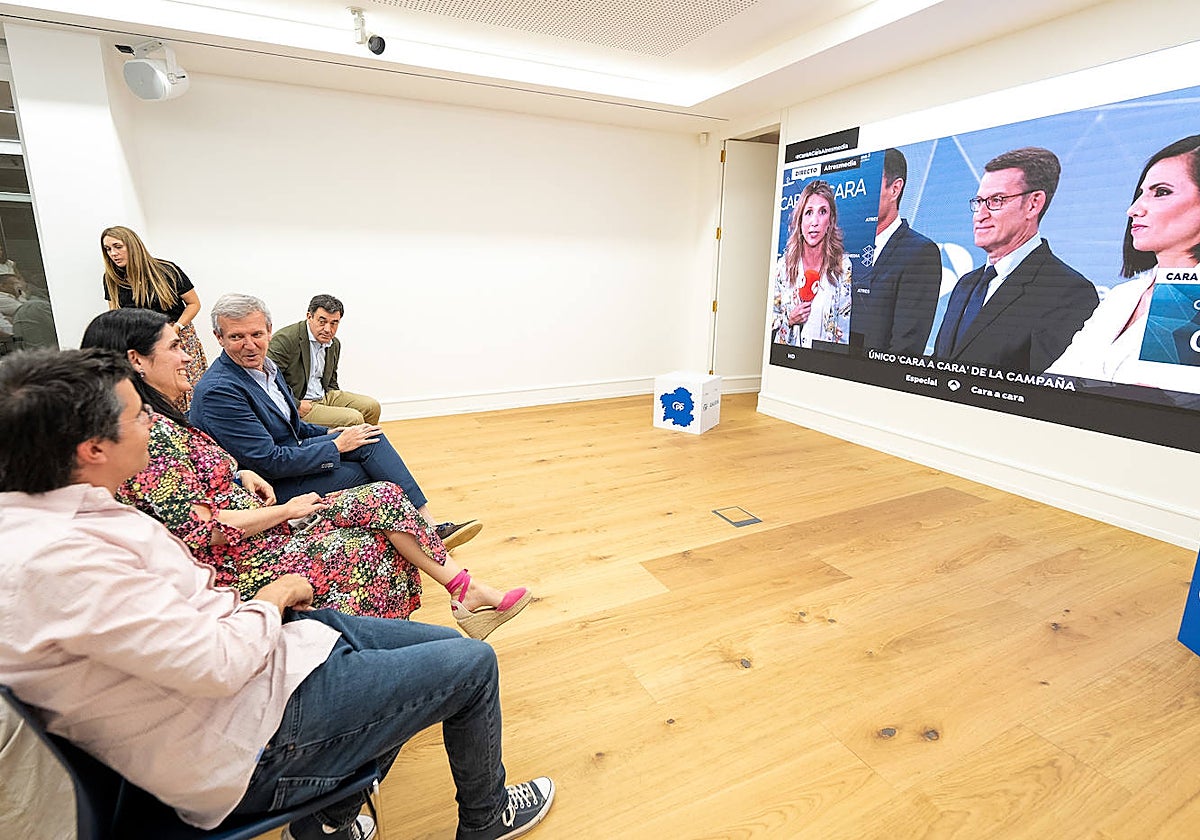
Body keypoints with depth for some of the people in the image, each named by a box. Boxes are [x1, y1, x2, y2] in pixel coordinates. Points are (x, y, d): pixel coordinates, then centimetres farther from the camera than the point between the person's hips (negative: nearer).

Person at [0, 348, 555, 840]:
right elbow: (219, 665, -28)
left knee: (444, 644, 15)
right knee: (473, 665, -3)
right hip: (249, 747, -9)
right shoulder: (55, 559, -28)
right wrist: (270, 599, -10)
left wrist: (248, 599, 3)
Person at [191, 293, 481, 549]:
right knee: (374, 473, -17)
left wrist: (329, 433, 3)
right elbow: (269, 462, -24)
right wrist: (337, 445, -17)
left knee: (370, 437, -9)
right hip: (269, 486, -8)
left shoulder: (264, 366, 7)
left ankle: (429, 524, -12)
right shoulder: (217, 391, -22)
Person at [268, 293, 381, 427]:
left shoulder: (335, 344, 9)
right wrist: (296, 406, -21)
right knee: (354, 419, -23)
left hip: (325, 396, 8)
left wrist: (338, 400, 3)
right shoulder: (285, 339, -16)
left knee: (372, 406, -1)